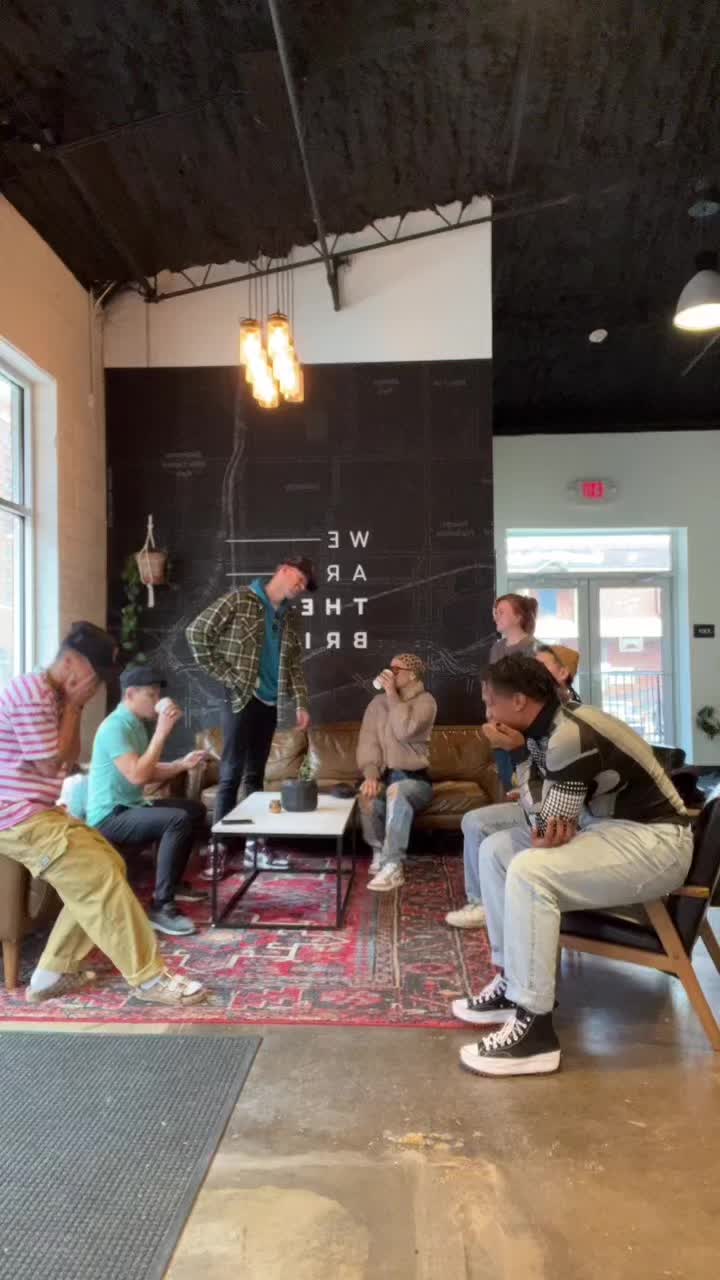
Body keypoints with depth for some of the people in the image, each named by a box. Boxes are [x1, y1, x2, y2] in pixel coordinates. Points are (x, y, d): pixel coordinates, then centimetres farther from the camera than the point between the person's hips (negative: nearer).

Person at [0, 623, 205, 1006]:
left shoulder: (53, 694, 14)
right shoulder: (31, 691, -18)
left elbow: (69, 761, 15)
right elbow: (51, 763, -18)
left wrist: (73, 707, 4)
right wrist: (73, 706, -12)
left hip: (36, 811, 10)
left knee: (107, 866, 9)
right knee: (101, 879, -13)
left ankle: (55, 972, 15)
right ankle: (148, 977, -4)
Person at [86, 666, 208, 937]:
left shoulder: (137, 724, 11)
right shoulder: (115, 727, -20)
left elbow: (149, 773, 18)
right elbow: (137, 775, -30)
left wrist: (182, 764, 3)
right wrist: (162, 732, -27)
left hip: (132, 807, 10)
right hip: (110, 816, -10)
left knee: (195, 809, 17)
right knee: (178, 819, -30)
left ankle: (174, 884, 24)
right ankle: (161, 907, -25)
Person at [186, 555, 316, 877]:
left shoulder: (290, 618, 14)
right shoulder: (239, 600, -6)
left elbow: (295, 666, 18)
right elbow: (196, 633, -10)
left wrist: (301, 704, 8)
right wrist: (224, 675, -10)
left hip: (269, 703, 6)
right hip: (241, 700, -6)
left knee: (255, 775, 12)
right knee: (232, 774, -6)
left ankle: (254, 844, 19)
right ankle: (219, 848, 1)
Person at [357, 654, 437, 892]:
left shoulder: (425, 701, -4)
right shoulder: (377, 702, 11)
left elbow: (405, 732, -22)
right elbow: (367, 742, -1)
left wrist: (393, 695, -16)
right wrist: (371, 774, -18)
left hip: (414, 778, -4)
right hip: (383, 775, 4)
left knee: (397, 790, -38)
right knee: (368, 795, -31)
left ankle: (393, 867, -38)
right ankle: (380, 852, -8)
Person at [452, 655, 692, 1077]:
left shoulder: (572, 735, -24)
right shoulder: (549, 728, 4)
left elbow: (546, 824, -21)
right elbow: (545, 818, 4)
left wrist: (521, 754, -16)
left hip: (654, 841, -10)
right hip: (607, 828, 10)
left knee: (529, 872, -29)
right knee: (496, 849, 8)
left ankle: (534, 1027, -19)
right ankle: (513, 983, 13)